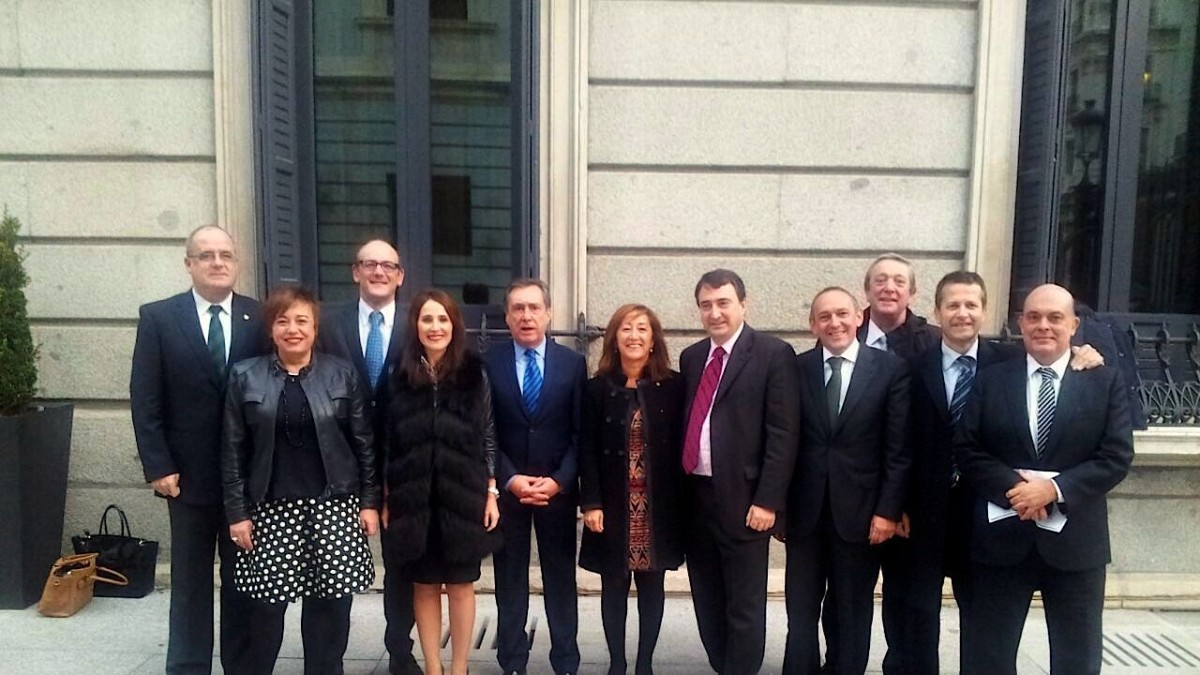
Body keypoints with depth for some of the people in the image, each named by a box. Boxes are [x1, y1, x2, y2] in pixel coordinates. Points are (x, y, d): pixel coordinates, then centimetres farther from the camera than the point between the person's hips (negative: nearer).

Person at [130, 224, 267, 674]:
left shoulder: (259, 317, 1)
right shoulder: (158, 317, 0)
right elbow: (144, 399, -3)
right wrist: (158, 466, -9)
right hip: (189, 473, -1)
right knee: (190, 581, 12)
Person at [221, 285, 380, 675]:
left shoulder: (343, 374, 2)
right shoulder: (245, 376, 2)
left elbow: (364, 442, 4)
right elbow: (233, 450, 3)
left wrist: (370, 501, 0)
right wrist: (237, 511, -1)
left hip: (334, 504, 0)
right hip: (270, 508, 0)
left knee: (331, 602, 4)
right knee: (267, 602, 4)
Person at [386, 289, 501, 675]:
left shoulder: (474, 374, -1)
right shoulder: (400, 375, 1)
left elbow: (488, 437, 1)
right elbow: (388, 439, 3)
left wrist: (491, 493, -2)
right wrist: (386, 497, 2)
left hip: (463, 496, -1)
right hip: (414, 498, 1)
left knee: (461, 584, 9)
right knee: (424, 585, 11)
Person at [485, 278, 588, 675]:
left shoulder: (573, 363, 1)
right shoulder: (488, 364, -1)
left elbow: (580, 432, -1)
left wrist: (560, 480, -12)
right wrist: (510, 478, -13)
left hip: (558, 488, 0)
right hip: (506, 488, 0)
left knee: (561, 578, 10)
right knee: (510, 580, 10)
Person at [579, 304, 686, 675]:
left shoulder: (673, 386, 0)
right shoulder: (598, 387, 0)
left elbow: (681, 447, 0)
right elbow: (587, 450, -2)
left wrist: (680, 501, -4)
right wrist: (591, 503, -9)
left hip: (658, 506, 0)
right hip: (613, 505, 0)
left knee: (651, 586, 9)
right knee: (614, 586, 8)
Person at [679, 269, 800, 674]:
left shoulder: (773, 354, -7)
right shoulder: (691, 357, 11)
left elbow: (783, 434, -11)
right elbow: (686, 424, 12)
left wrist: (768, 500, -15)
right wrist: (677, 489, 7)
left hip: (742, 498, -6)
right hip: (695, 496, 6)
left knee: (744, 607, 6)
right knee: (708, 603, 17)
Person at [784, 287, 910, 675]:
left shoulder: (891, 369, -3)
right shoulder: (796, 369, 0)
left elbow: (898, 449, -4)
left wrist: (888, 510, -8)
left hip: (860, 512, -1)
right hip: (804, 511, 1)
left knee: (853, 614, 14)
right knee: (801, 612, 12)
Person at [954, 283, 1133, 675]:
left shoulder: (1105, 382, 2)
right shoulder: (990, 380, 3)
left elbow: (1117, 458, -6)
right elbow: (965, 449, -3)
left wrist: (1055, 489, -19)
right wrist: (1012, 486, -18)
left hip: (1075, 541, 0)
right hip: (1000, 540, 0)